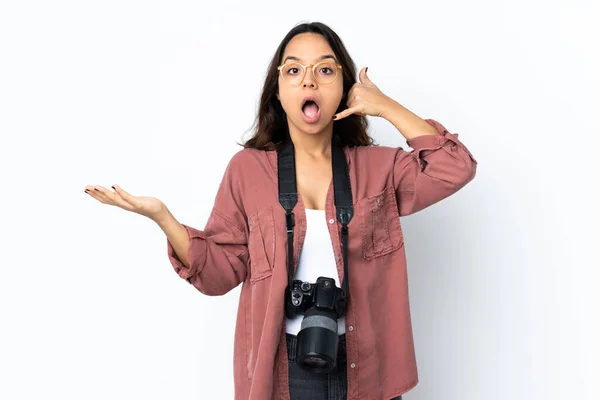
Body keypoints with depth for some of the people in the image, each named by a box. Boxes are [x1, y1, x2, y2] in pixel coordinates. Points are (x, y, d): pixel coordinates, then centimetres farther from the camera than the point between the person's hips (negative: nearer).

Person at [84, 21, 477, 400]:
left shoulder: (378, 166, 1)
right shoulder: (247, 169, -1)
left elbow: (456, 167, -11)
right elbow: (222, 271, -1)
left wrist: (386, 106, -9)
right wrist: (161, 216, -15)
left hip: (365, 366, 1)